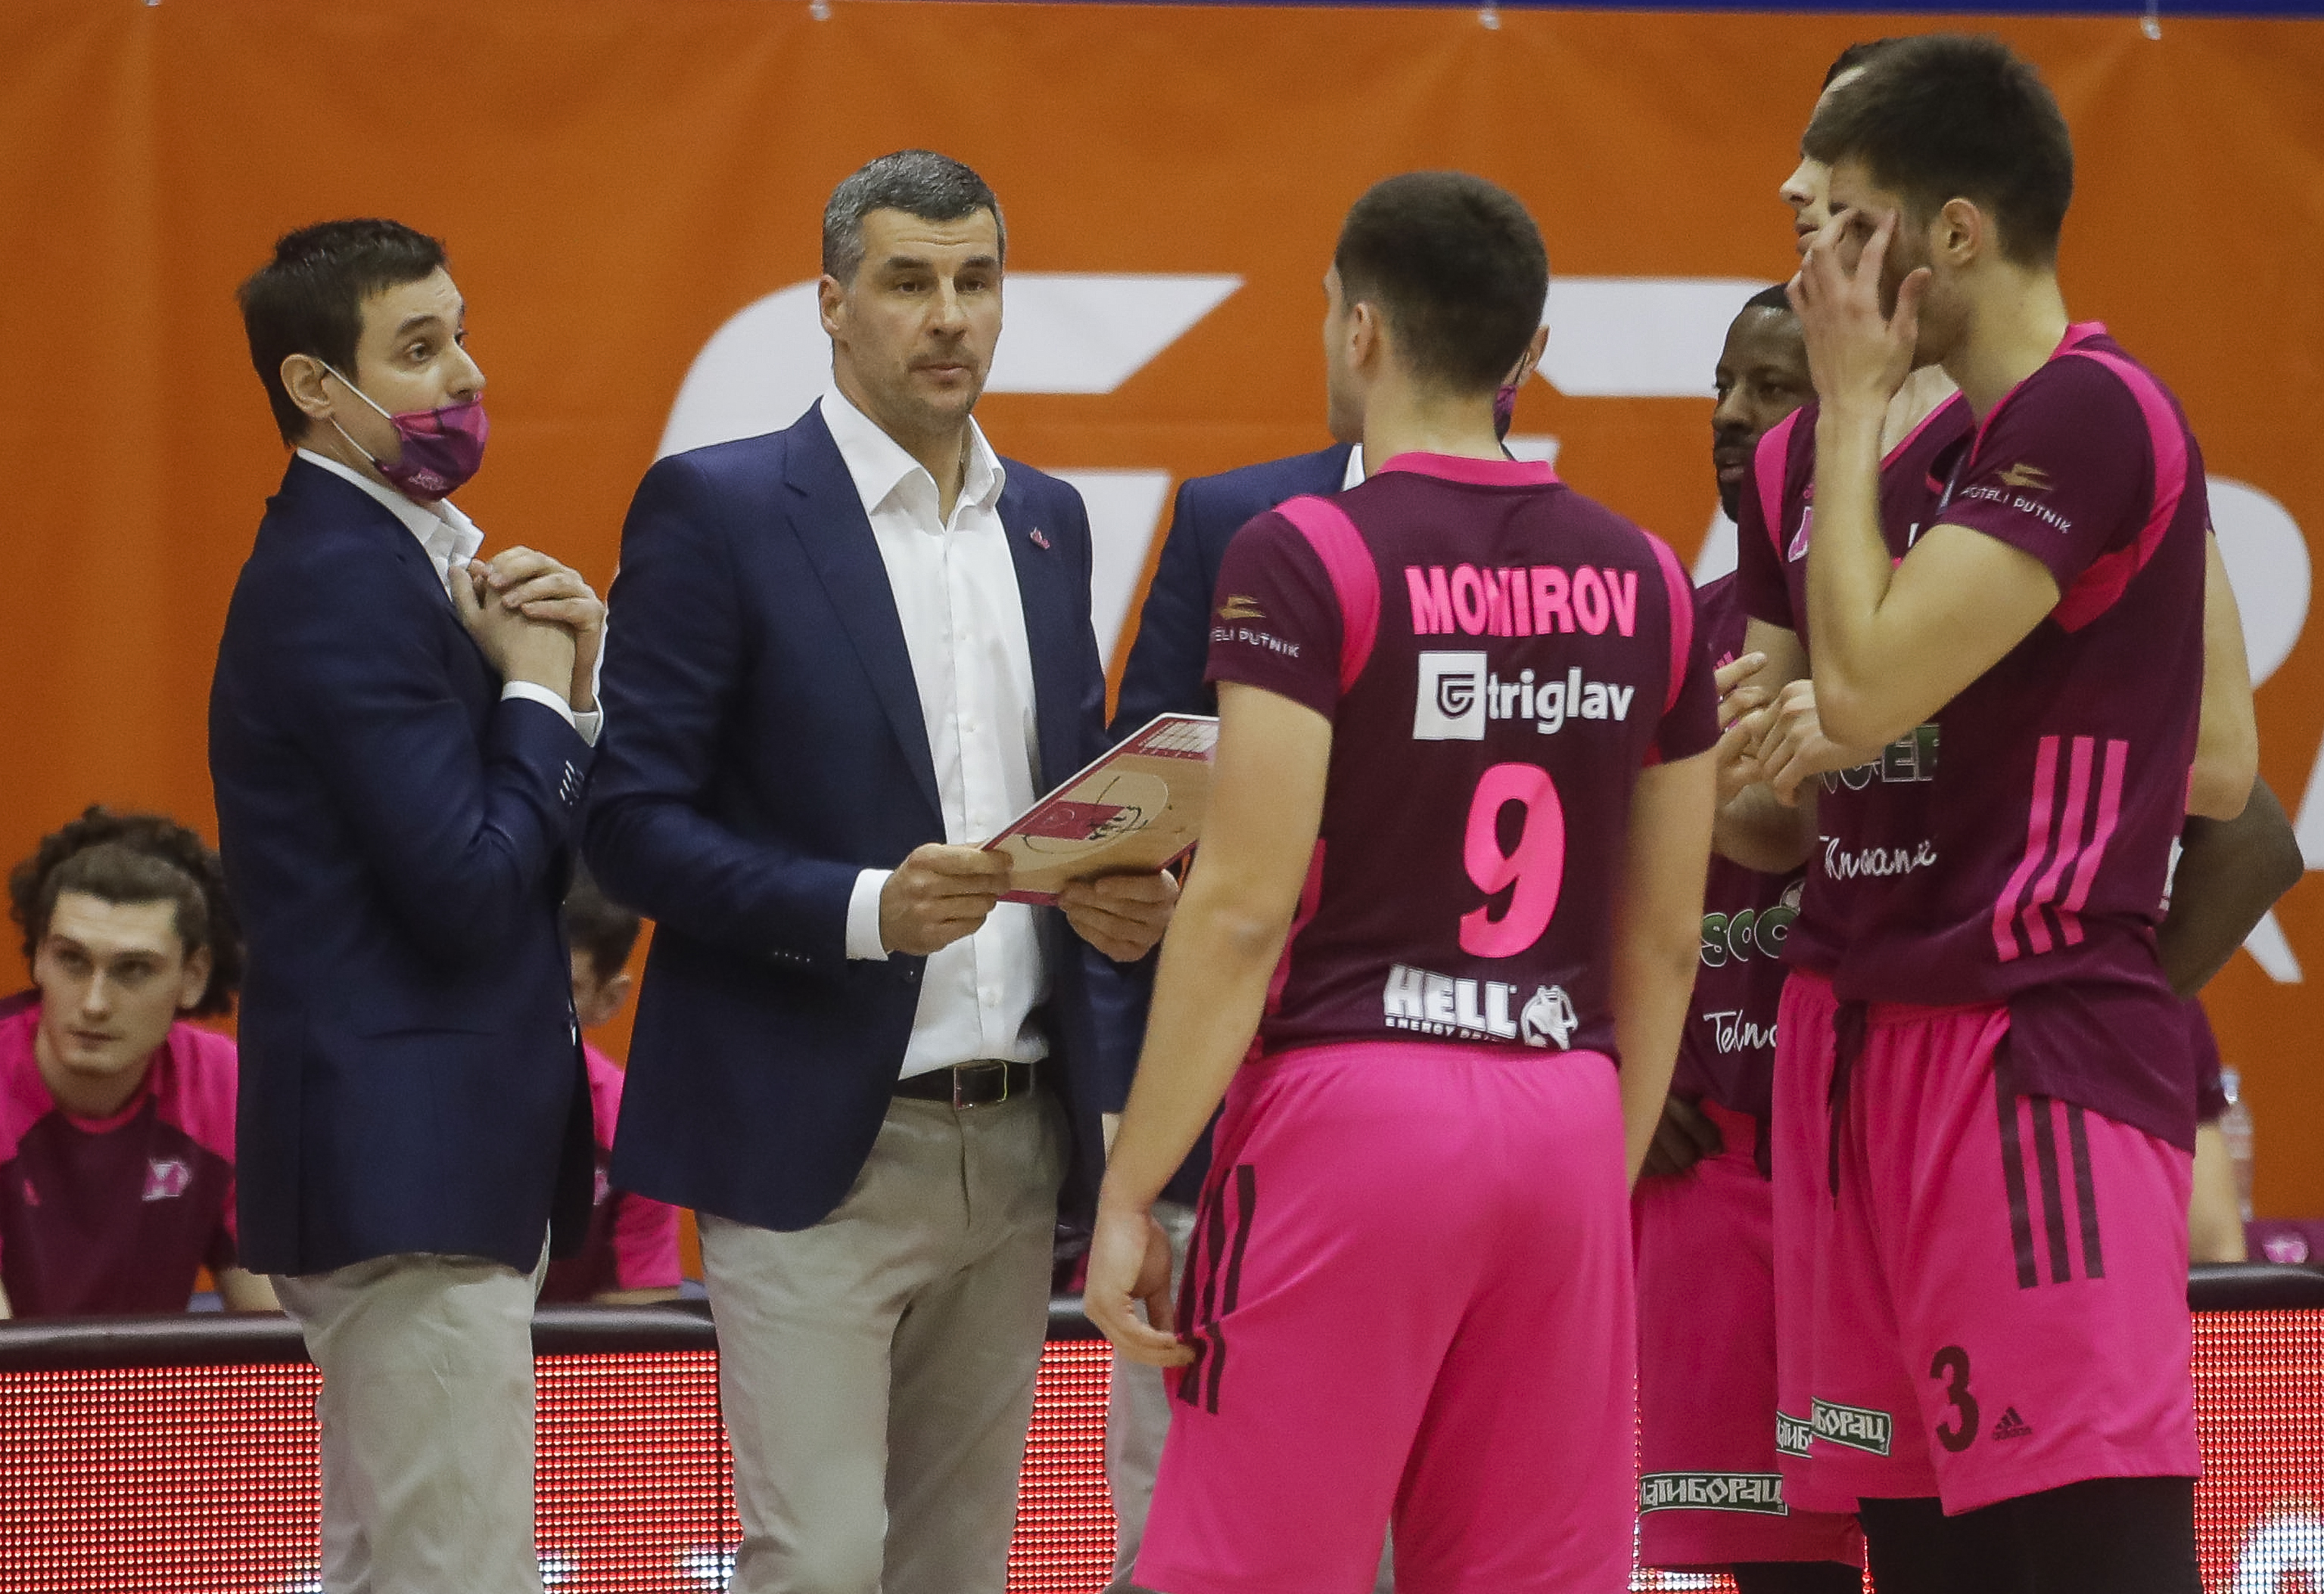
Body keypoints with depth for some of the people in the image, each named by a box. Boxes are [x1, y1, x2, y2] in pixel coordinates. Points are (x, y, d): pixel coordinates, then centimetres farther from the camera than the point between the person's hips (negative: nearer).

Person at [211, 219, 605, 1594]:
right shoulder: (337, 582, -16)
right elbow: (469, 888, -23)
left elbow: (563, 846, 16)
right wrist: (537, 686, -9)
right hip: (412, 1172, -11)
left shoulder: (406, 554, 15)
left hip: (438, 1163, 11)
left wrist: (574, 672, -1)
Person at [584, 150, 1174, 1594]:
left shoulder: (1048, 523, 14)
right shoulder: (715, 511, -5)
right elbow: (633, 822, -10)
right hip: (817, 1146, -6)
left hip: (1016, 1139, 6)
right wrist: (864, 907, -22)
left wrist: (1122, 900, -2)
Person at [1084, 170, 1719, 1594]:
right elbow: (1664, 942, 13)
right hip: (1566, 1121, 6)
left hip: (1354, 1104, -6)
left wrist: (1132, 1190, -8)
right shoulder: (1643, 581, 9)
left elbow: (1246, 905, -12)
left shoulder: (1305, 560, -8)